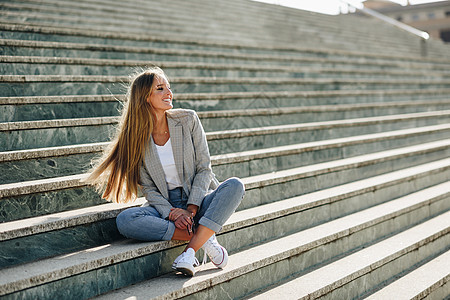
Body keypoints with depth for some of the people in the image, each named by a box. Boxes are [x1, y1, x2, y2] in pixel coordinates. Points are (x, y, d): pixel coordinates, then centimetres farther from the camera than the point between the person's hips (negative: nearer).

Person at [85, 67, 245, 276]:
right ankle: (204, 238, -24)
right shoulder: (137, 137, -3)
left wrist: (191, 209, -16)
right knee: (125, 220, -30)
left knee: (235, 185, -29)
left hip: (198, 201, 1)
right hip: (164, 205, 0)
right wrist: (172, 212, -21)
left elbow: (204, 168, -4)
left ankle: (190, 251, -34)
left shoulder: (188, 120, -3)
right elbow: (148, 189, -3)